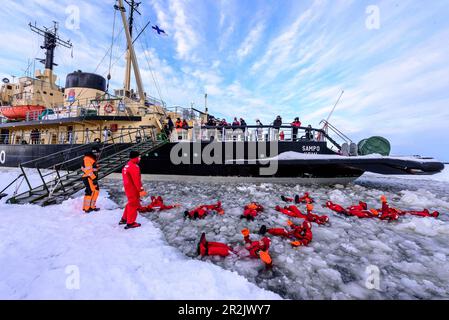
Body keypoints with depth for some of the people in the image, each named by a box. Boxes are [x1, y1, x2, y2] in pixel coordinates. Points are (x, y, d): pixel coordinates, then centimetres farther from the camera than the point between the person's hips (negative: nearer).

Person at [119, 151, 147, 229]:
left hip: (128, 188, 10)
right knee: (133, 205, 1)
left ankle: (124, 219, 33)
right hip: (133, 189, -10)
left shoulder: (127, 166, 12)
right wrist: (141, 190, -21)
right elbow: (137, 180, -25)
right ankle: (130, 223, 9)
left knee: (130, 203, 23)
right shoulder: (134, 167, -21)